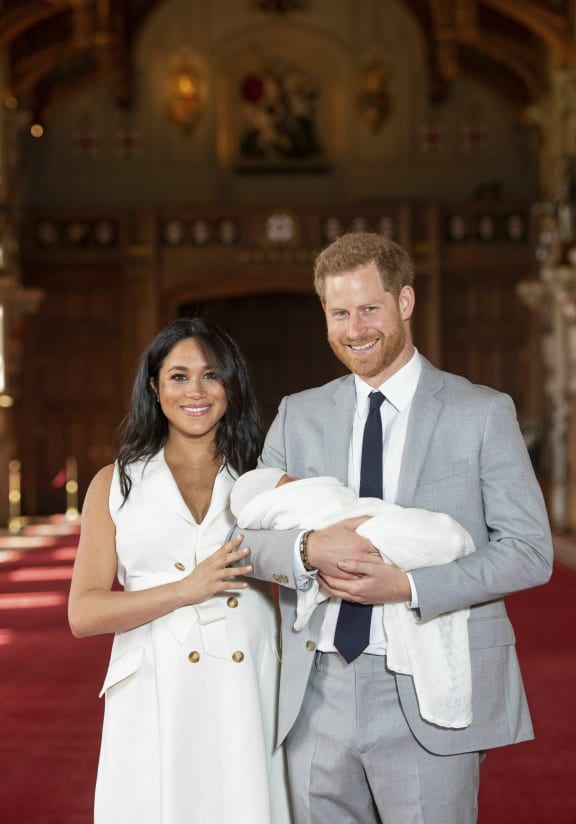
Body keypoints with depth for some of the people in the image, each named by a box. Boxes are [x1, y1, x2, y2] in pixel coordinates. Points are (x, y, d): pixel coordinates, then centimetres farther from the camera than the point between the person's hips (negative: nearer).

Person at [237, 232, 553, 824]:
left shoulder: (483, 413, 0)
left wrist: (408, 586, -17)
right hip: (316, 696, 3)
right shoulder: (298, 415, 10)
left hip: (426, 703, -3)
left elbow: (530, 550, -5)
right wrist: (309, 548, -17)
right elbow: (244, 535, 6)